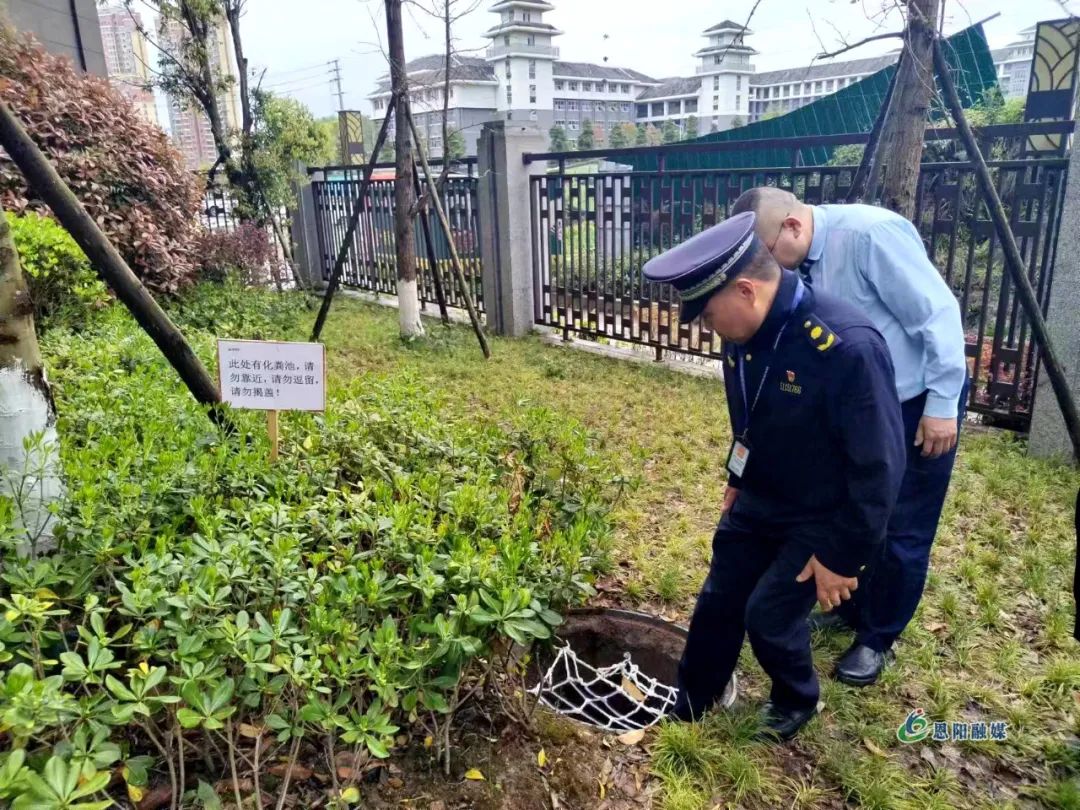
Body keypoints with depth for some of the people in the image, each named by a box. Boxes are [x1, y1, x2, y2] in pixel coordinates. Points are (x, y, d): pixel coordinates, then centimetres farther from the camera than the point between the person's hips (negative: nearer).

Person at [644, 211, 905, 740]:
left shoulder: (848, 347, -33)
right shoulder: (744, 332, -10)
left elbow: (879, 465, -25)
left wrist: (844, 555, -18)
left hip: (820, 518, -7)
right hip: (757, 502, 7)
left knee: (769, 613, -2)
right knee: (717, 602, 13)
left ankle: (797, 701, 31)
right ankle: (683, 707, 35)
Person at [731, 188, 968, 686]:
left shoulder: (870, 234, -27)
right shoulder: (800, 262, -3)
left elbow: (937, 313, -24)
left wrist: (942, 404, -21)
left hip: (917, 403, -7)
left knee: (902, 531, 5)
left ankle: (877, 638, 23)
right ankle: (851, 607, 40)